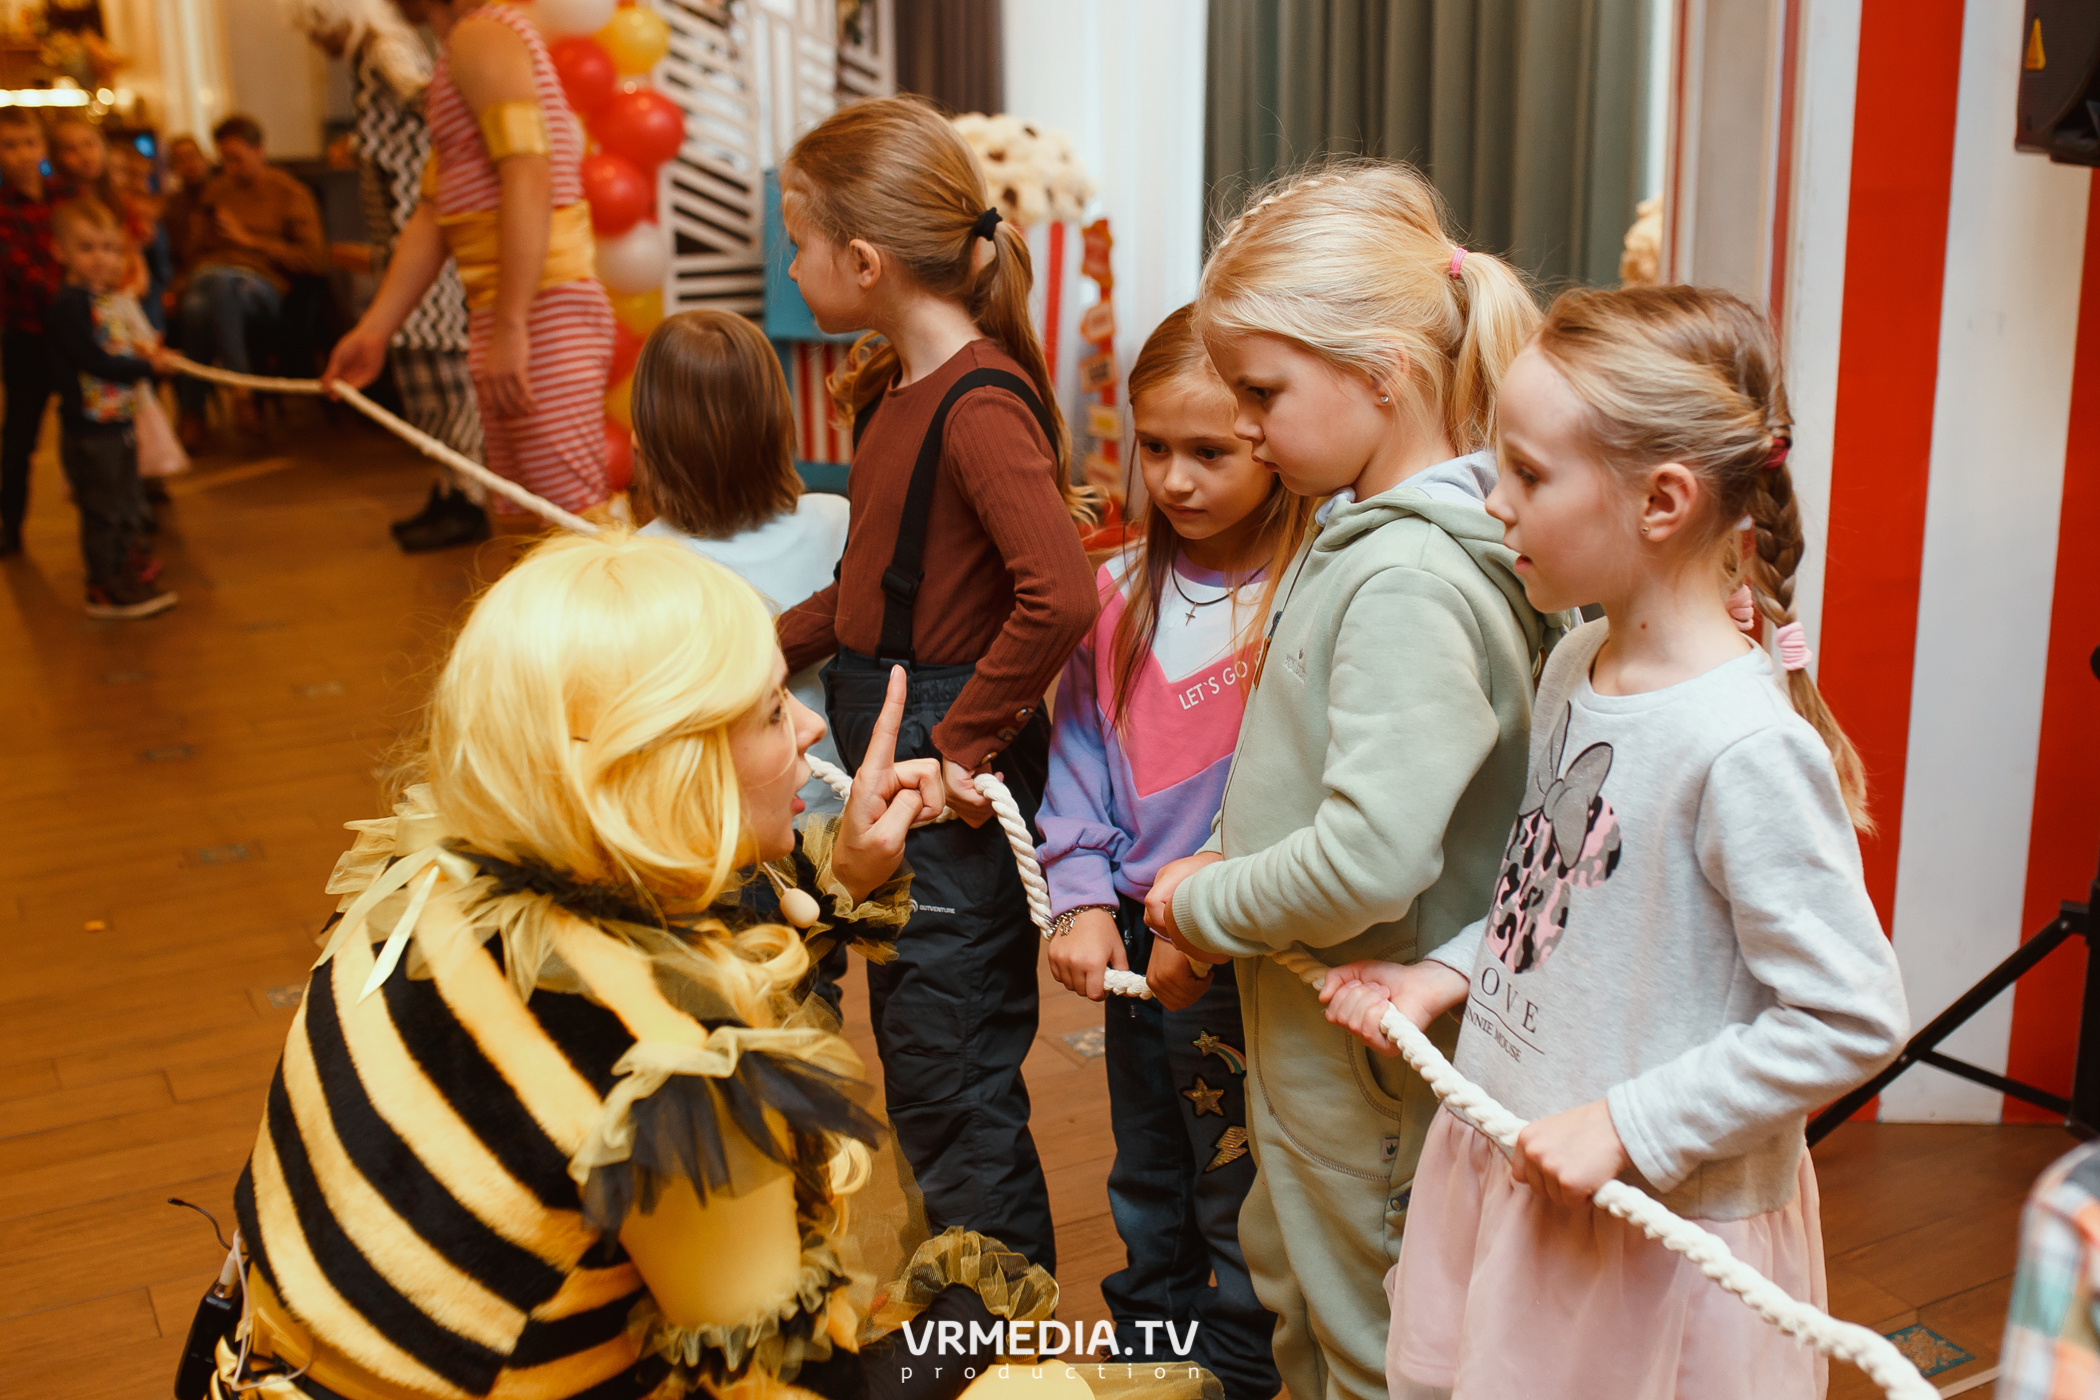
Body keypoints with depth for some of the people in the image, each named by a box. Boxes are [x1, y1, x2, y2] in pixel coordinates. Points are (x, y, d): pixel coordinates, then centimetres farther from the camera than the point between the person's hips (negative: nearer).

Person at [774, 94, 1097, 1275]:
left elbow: (1062, 594, -33)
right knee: (919, 1075, 21)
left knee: (957, 1084, 2)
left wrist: (968, 738, -24)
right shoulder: (896, 388, 10)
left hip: (962, 790, -10)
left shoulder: (982, 404, -20)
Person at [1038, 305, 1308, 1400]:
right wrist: (1082, 897, -2)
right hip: (1138, 938, 6)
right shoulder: (1120, 593, 4)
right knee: (1147, 1197, 23)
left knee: (1238, 1210, 10)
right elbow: (1079, 755, 7)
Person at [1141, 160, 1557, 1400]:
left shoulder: (1410, 581, -27)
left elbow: (1370, 858, -34)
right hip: (1309, 1019, 9)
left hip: (1366, 1050, -9)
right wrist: (1215, 901, 6)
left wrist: (1207, 903, -18)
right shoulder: (1361, 532, 4)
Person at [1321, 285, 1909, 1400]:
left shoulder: (1745, 745, -25)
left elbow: (1852, 1020, -23)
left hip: (1657, 1232, -7)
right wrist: (1449, 973, 0)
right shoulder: (1575, 668, 0)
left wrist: (1627, 1126, -21)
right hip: (1500, 1167, 7)